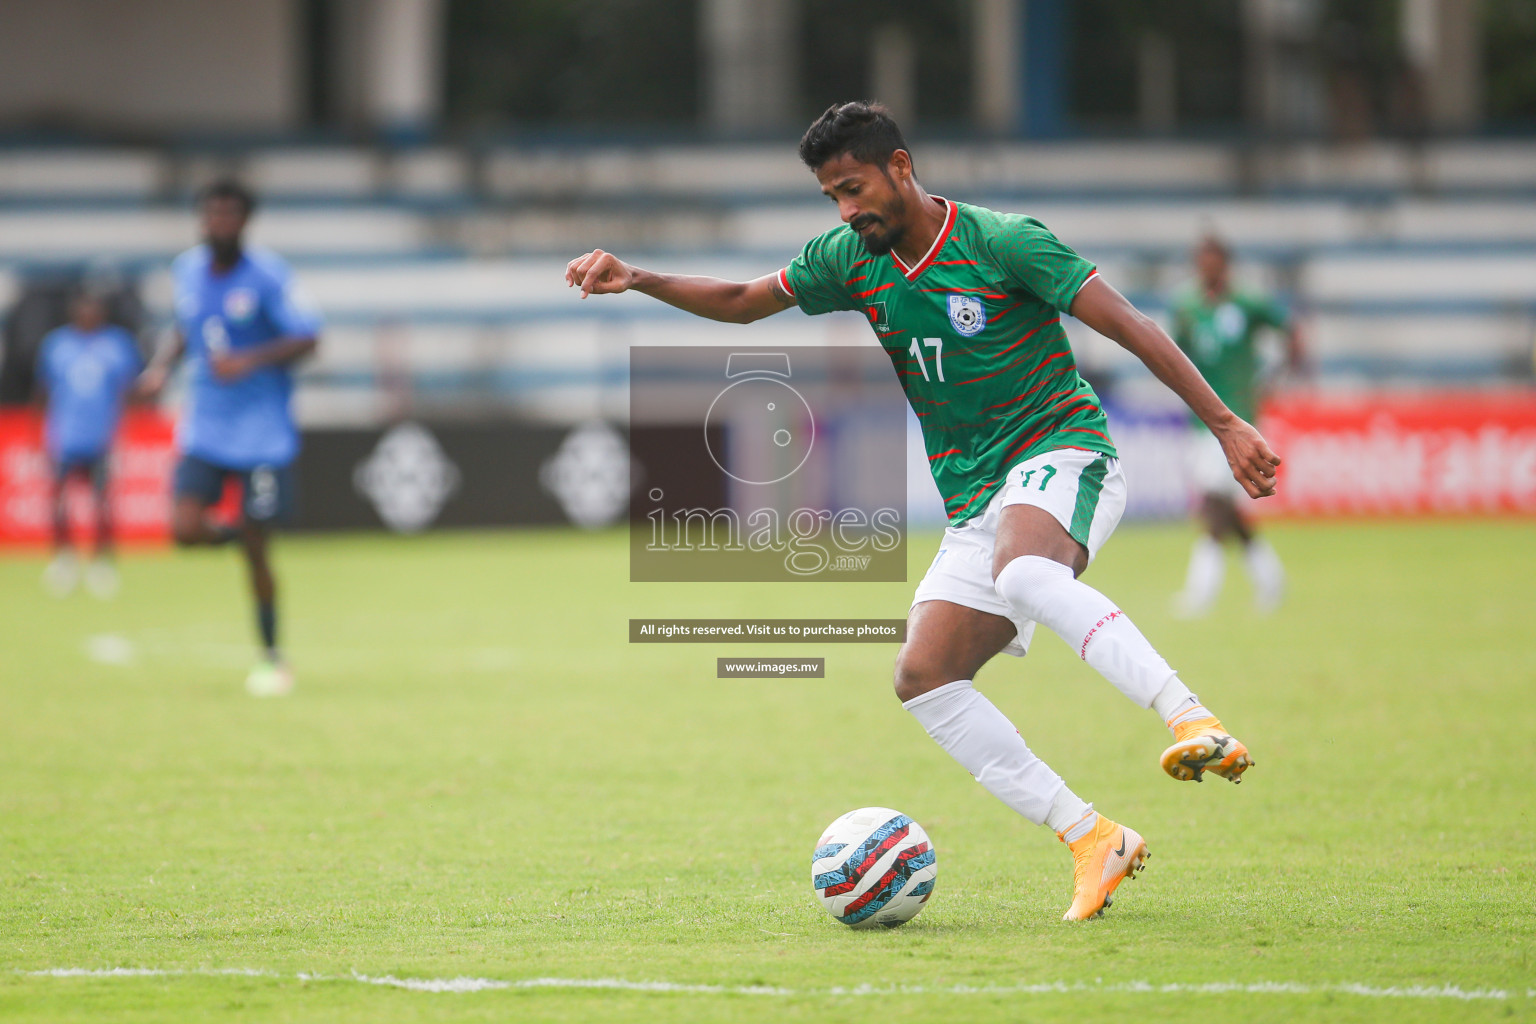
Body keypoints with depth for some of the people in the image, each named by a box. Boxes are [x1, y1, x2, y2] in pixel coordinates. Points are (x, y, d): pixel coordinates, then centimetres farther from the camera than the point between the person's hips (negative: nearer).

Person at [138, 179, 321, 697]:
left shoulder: (267, 276, -11)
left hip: (263, 433, -4)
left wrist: (250, 361, -24)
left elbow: (306, 340, -11)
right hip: (204, 430, 4)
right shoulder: (187, 270, 5)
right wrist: (163, 363, 2)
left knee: (255, 550, -2)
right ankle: (232, 532, 19)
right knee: (184, 528, -17)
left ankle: (272, 658, 15)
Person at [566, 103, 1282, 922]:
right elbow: (741, 302, 20)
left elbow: (1130, 328, -12)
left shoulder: (1001, 242, -11)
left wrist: (1225, 425, -17)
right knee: (923, 679, -11)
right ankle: (1091, 841, -9)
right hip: (975, 501, 7)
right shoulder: (852, 260, 7)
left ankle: (1195, 721, -46)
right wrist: (636, 280, 5)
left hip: (1061, 454, -7)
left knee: (1022, 572, -40)